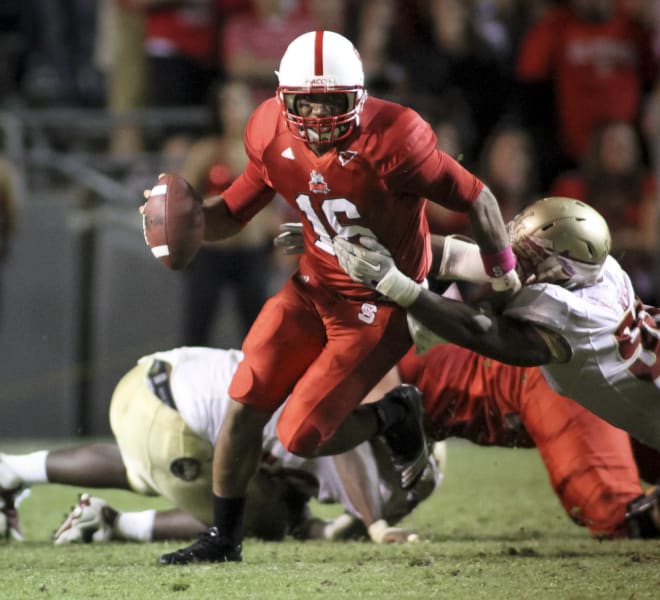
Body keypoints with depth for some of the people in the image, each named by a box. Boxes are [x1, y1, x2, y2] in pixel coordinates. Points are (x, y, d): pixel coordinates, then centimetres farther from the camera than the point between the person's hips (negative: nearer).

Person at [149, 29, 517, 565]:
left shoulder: (391, 142, -27)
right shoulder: (274, 138, -9)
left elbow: (476, 199, -15)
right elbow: (234, 211, 5)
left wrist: (504, 272, 0)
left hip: (380, 308, -6)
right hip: (314, 288, 6)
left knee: (301, 438, -11)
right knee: (245, 405, -3)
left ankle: (396, 418, 18)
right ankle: (223, 538, 14)